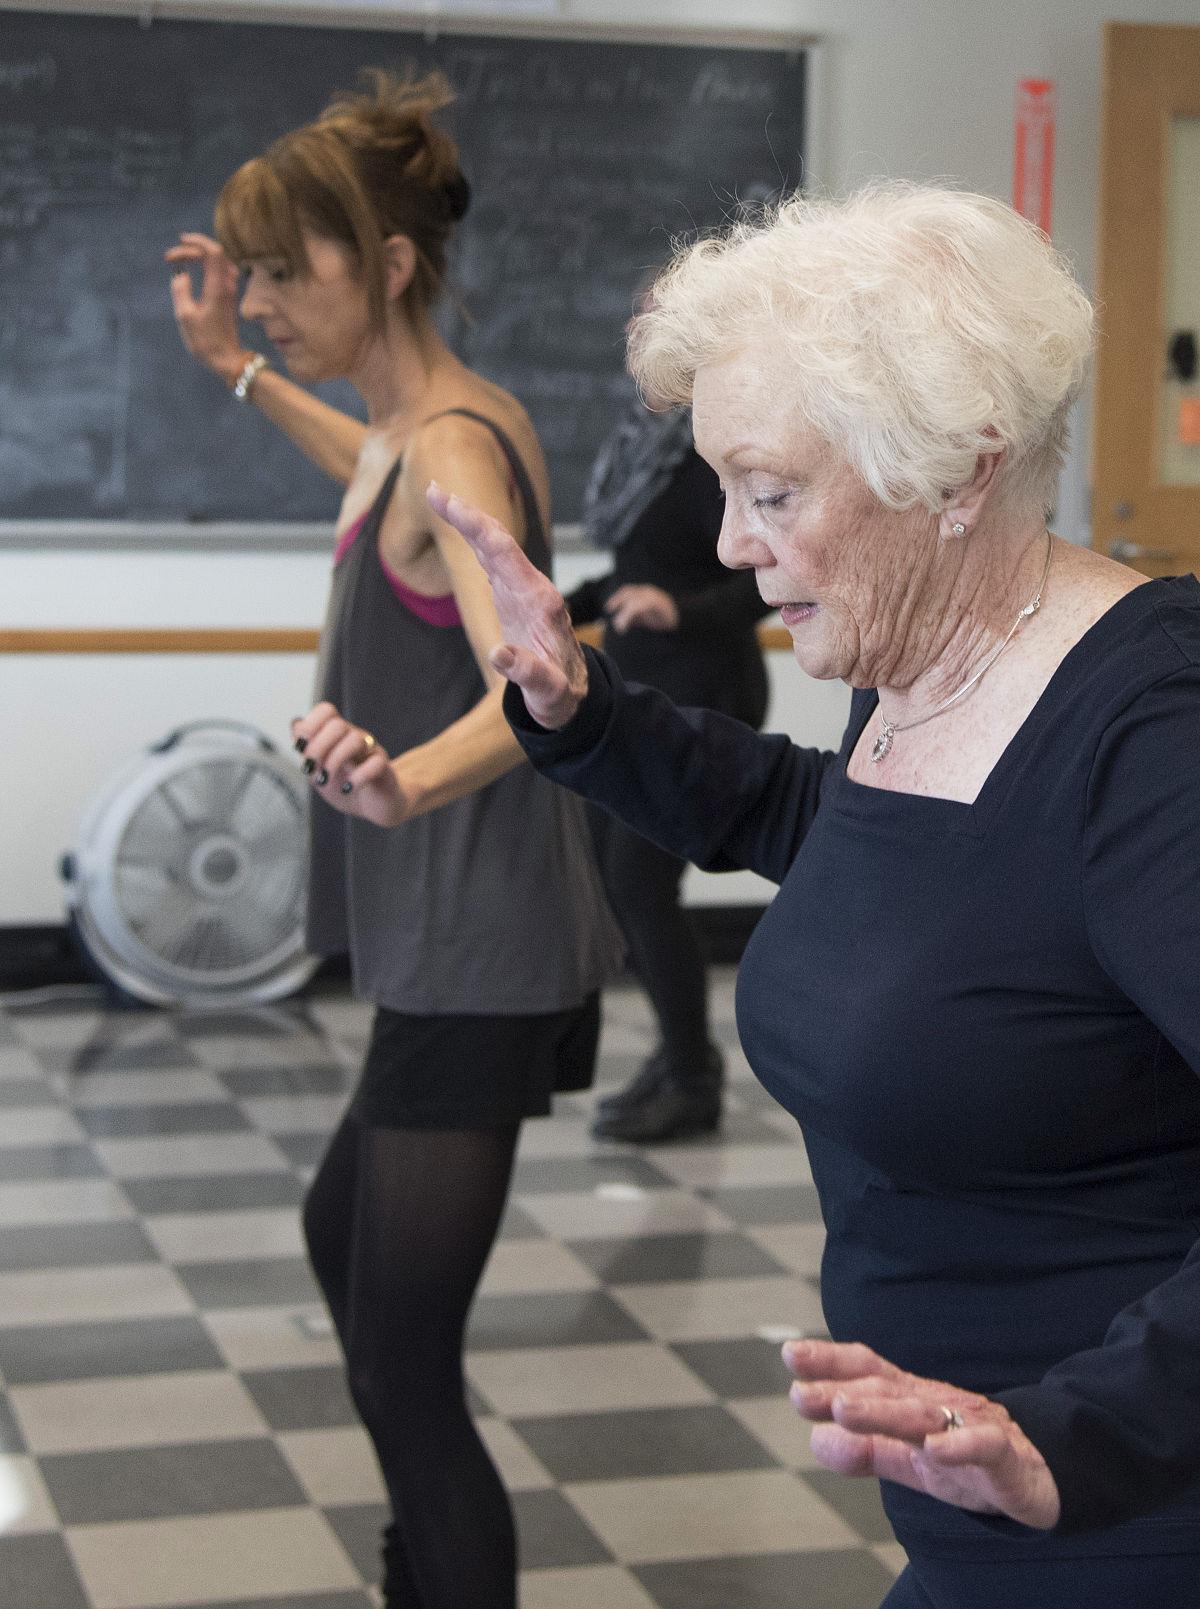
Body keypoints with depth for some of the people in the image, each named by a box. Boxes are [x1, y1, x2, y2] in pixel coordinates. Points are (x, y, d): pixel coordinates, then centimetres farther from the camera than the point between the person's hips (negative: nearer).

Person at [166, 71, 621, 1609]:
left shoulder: (450, 444, -20)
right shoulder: (452, 422, 9)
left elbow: (529, 684, -37)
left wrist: (407, 781, -57)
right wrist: (237, 370, 34)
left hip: (476, 962, -11)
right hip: (458, 947, 11)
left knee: (404, 1364, -11)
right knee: (341, 1234, 28)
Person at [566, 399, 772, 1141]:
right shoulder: (651, 440, 9)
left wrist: (680, 609, -37)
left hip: (700, 695, -9)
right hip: (642, 688, 9)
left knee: (640, 881, -7)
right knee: (607, 873, 12)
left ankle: (690, 1084, 8)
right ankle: (683, 1051, 26)